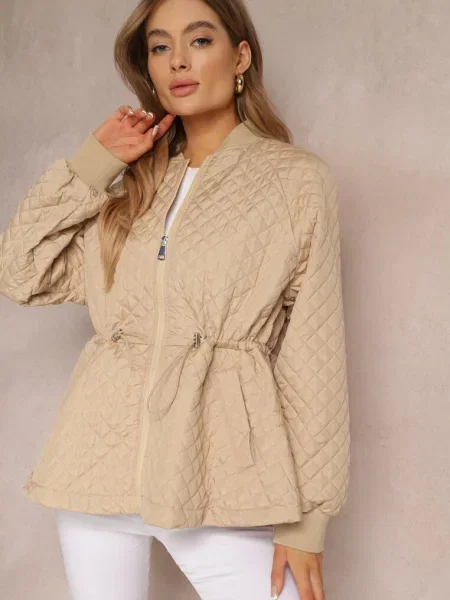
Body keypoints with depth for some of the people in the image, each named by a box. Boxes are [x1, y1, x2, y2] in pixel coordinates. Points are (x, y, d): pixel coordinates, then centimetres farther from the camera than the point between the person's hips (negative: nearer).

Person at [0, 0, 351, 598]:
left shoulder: (297, 178, 2)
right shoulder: (132, 185, 14)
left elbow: (315, 353, -2)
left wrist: (306, 521, -5)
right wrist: (94, 160, 6)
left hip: (217, 468, -3)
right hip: (102, 455, 4)